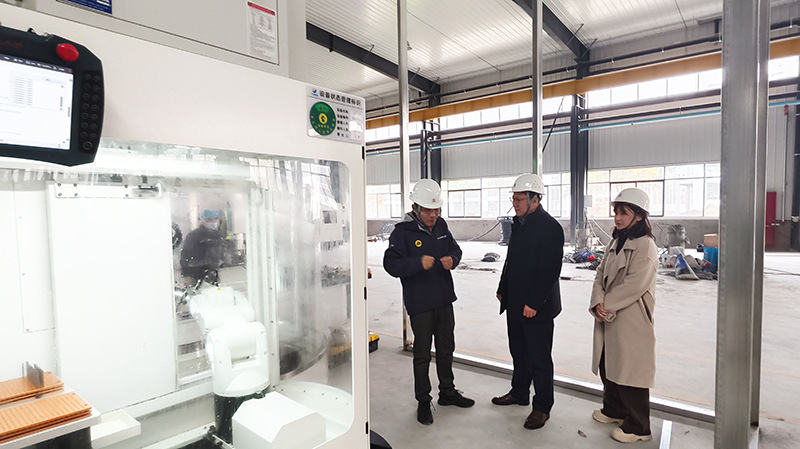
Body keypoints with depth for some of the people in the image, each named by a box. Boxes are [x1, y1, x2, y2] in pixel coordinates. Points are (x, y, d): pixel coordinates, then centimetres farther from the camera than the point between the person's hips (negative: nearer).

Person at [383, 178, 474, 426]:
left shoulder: (441, 225, 5)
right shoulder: (402, 231, -14)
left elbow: (455, 248, 16)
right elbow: (391, 264, -19)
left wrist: (452, 259, -7)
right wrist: (419, 263, -33)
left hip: (444, 300, 6)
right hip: (420, 305, -6)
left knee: (446, 349, 20)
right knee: (422, 354, 6)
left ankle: (447, 392, 39)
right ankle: (423, 402, 25)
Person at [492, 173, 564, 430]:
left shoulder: (550, 227, -16)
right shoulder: (518, 223, 10)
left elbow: (550, 271, -20)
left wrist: (533, 303, -21)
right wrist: (503, 290, 16)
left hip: (537, 308, -8)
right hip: (515, 304, 8)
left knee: (539, 359, 6)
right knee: (519, 352, 21)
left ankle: (542, 407, 22)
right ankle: (519, 393, 38)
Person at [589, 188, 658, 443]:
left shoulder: (645, 245, -14)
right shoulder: (615, 242, 12)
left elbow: (635, 284, -21)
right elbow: (601, 274, 8)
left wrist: (607, 305, -14)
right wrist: (597, 303, -8)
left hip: (632, 321, -8)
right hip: (608, 318, 8)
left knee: (630, 371, 1)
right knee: (607, 366, 19)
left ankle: (637, 427, 18)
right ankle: (614, 410, 39)